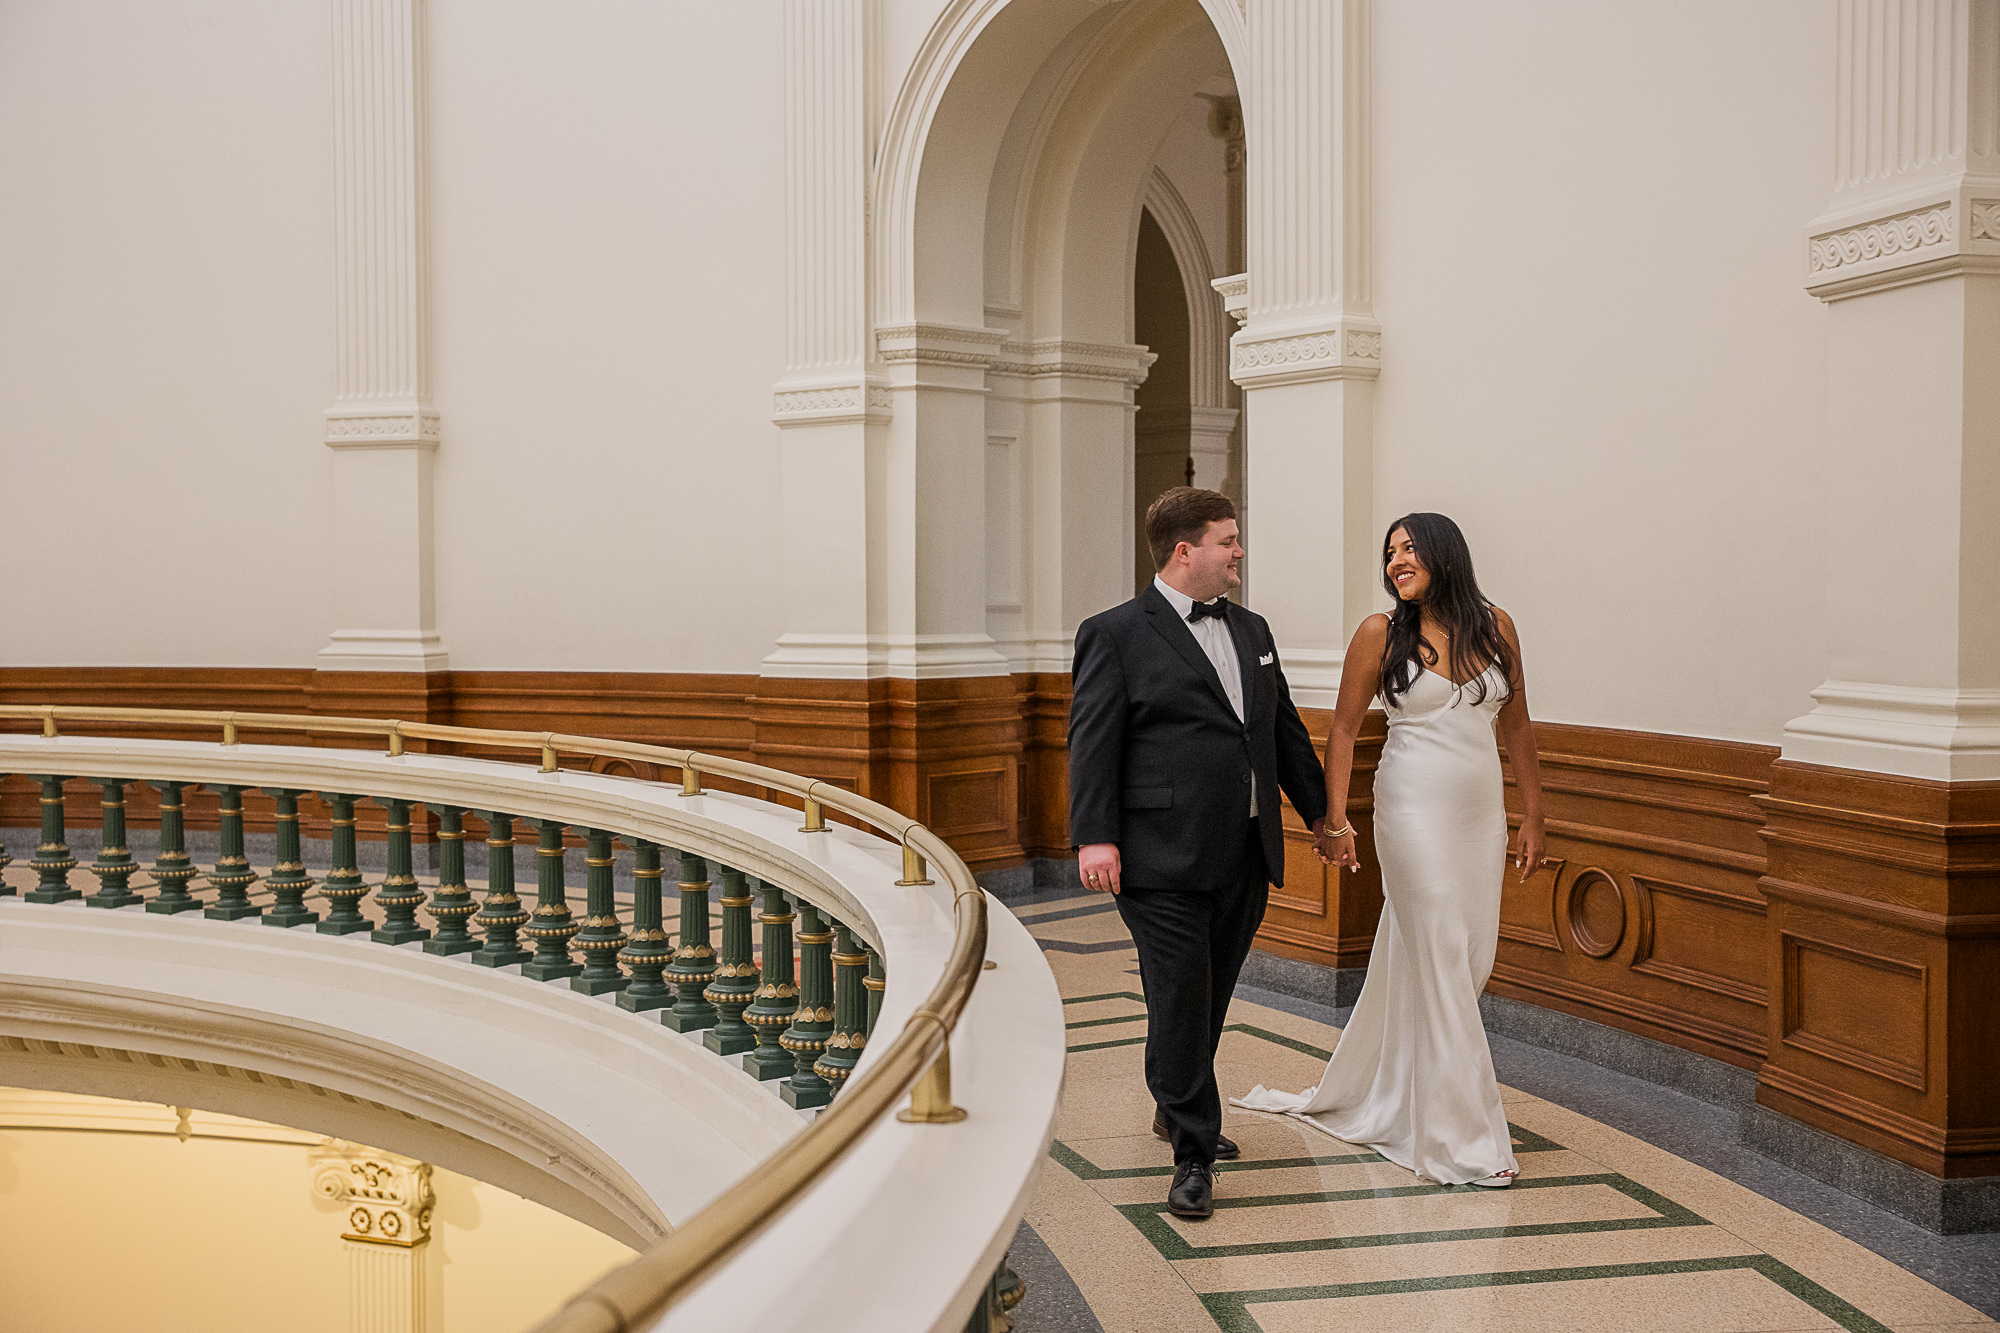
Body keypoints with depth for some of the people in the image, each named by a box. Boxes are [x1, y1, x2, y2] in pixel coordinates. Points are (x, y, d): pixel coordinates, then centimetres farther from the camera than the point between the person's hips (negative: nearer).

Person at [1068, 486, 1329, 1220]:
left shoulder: (1252, 630, 16)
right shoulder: (1115, 634, -5)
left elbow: (1285, 729, 22)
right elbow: (1092, 742, -10)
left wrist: (1320, 811, 22)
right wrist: (1095, 836, -16)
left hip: (1246, 857, 7)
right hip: (1166, 857, -7)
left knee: (1211, 997, 17)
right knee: (1180, 1001, -3)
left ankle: (1176, 1108, 38)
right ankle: (1193, 1154, 6)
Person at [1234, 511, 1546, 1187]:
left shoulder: (1495, 626, 7)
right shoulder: (1381, 633, -3)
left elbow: (1516, 727, 12)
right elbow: (1343, 731, -1)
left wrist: (1533, 815, 10)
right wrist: (1333, 820, -8)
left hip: (1482, 814, 5)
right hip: (1416, 810, -5)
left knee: (1473, 960, 8)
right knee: (1440, 964, -5)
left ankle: (1374, 1095, 27)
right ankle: (1460, 1138, 4)